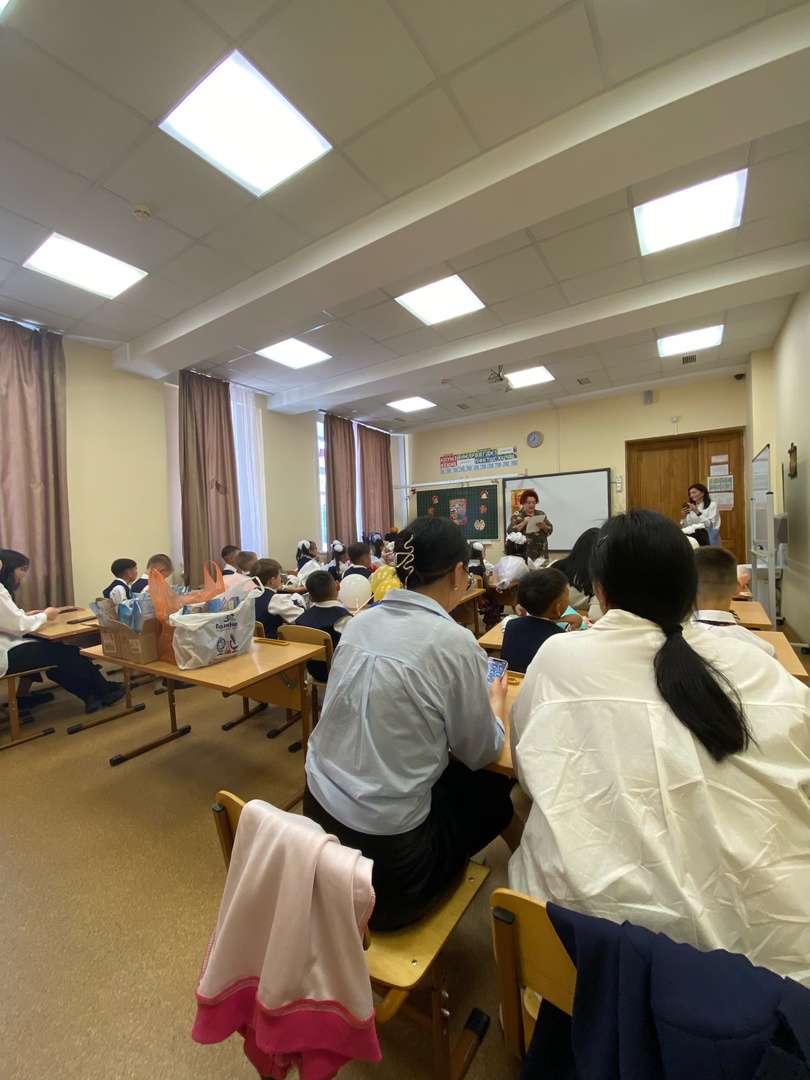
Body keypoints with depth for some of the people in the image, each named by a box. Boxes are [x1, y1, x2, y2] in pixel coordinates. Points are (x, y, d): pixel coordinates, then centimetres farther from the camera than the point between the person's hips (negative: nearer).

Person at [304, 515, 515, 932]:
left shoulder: (360, 623, -3)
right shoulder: (453, 641, -20)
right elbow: (480, 752, -6)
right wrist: (495, 699, 13)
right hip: (387, 852, -5)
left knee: (456, 776, 25)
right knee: (494, 791, 19)